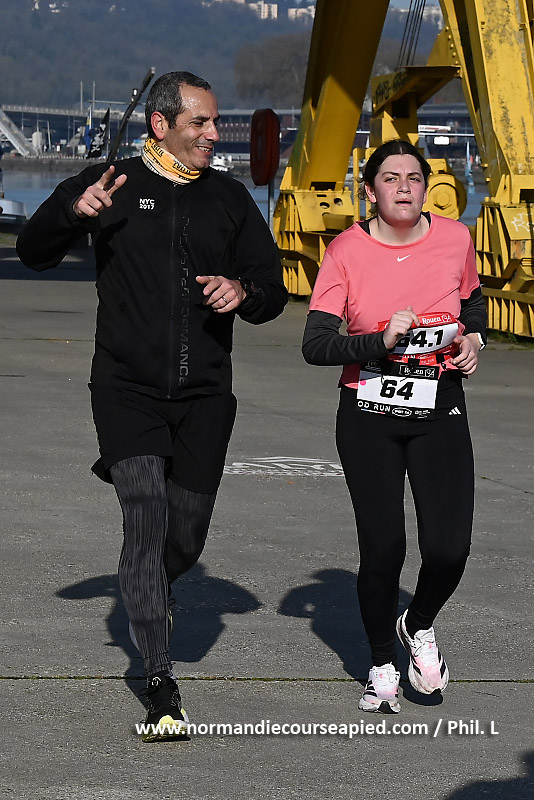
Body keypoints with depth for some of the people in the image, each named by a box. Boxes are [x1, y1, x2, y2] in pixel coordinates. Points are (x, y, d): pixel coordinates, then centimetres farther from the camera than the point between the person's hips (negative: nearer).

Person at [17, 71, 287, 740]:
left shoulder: (229, 198, 12)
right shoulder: (112, 185, 3)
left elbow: (273, 289, 16)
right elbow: (33, 252, 7)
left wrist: (244, 293, -9)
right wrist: (74, 211, -14)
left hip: (204, 395, 3)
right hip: (127, 390, -3)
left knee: (185, 538, 7)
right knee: (147, 521, -16)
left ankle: (143, 594, 43)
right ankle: (160, 685, -14)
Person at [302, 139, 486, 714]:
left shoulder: (454, 239, 1)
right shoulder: (347, 251, -7)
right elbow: (315, 346, -12)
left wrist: (473, 339, 2)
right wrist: (380, 343, -25)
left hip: (440, 413, 2)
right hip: (369, 416, -1)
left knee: (448, 549, -10)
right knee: (382, 550, -1)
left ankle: (419, 626, 24)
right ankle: (382, 665, 24)